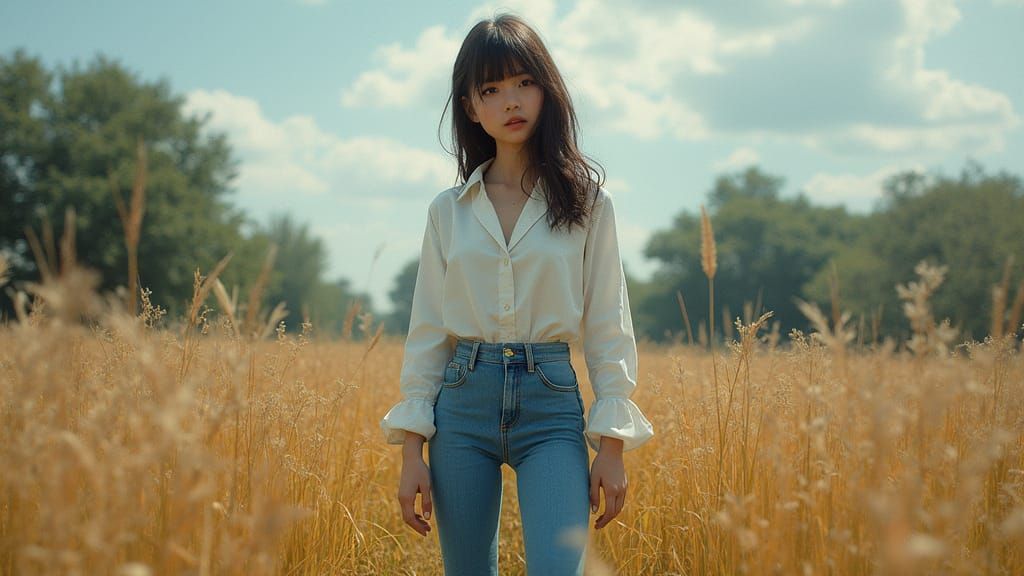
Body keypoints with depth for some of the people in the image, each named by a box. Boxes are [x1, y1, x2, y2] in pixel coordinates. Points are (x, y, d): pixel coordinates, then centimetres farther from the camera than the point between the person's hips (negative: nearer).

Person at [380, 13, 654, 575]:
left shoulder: (587, 202, 3)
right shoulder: (448, 211, 7)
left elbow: (608, 326, 2)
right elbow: (426, 331, 7)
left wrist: (612, 445, -4)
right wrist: (412, 450, 0)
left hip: (551, 403, -2)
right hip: (463, 402, 2)